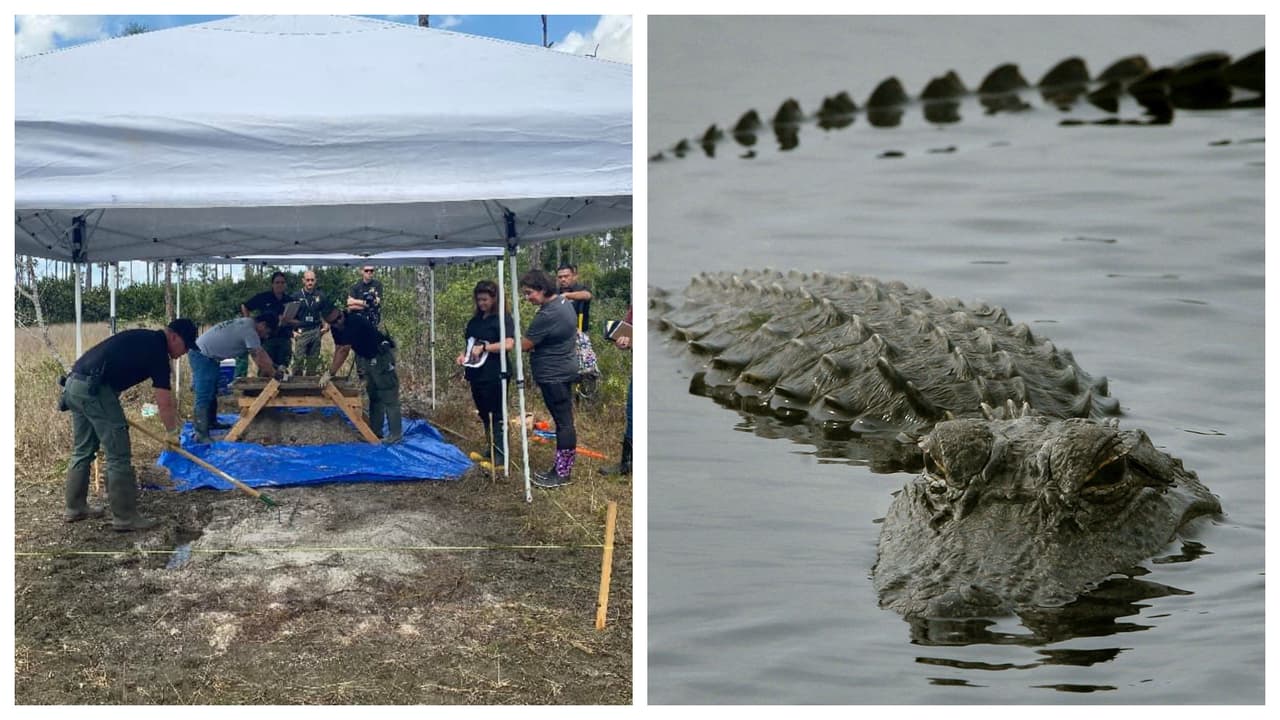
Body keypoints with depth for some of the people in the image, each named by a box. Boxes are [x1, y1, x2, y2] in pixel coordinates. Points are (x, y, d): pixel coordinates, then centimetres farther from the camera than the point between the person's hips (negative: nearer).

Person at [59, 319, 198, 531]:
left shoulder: (143, 339, 21)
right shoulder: (157, 350, -5)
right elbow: (164, 402, -6)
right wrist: (171, 432, 10)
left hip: (73, 384, 10)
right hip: (94, 389, -10)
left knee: (82, 451, 20)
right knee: (118, 456, -3)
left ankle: (75, 508, 30)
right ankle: (125, 517, 2)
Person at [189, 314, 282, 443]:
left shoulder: (246, 324, 11)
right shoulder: (250, 331, -20)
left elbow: (260, 352, 15)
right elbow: (260, 358, -19)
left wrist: (275, 367, 9)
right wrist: (275, 374, -7)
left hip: (206, 355, 11)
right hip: (202, 356, -11)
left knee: (211, 392, 22)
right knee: (204, 396, -14)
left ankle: (211, 422, 34)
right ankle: (201, 434, -18)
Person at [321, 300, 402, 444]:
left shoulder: (354, 321, -29)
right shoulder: (335, 328, -2)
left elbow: (344, 351, -30)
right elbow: (337, 349, 4)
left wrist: (330, 373, -28)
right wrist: (332, 371, -6)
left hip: (382, 355, -9)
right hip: (366, 357, 9)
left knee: (388, 395, -9)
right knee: (373, 395, 13)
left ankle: (396, 434, -8)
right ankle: (375, 431, 20)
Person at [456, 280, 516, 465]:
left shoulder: (503, 318, -8)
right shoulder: (475, 320, 14)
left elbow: (509, 343, -21)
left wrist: (484, 347, -22)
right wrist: (463, 354, 3)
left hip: (494, 374, -7)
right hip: (476, 373, 7)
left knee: (496, 414, -3)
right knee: (483, 413, 14)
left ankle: (500, 453, 3)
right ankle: (490, 448, 25)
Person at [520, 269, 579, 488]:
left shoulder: (548, 316, -24)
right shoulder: (564, 302, 7)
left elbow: (523, 345, -20)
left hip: (554, 375, -11)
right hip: (564, 369, 11)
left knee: (563, 422, -3)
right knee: (564, 421, 14)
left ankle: (563, 474, 4)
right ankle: (562, 468, 23)